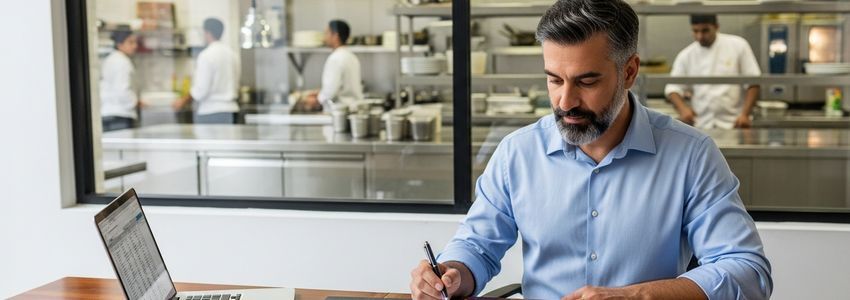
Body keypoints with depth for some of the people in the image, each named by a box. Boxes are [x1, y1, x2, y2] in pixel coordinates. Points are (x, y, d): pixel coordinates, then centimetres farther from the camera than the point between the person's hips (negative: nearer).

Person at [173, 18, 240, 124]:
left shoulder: (206, 55, -12)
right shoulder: (232, 54, 10)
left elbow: (201, 89, -14)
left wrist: (183, 101, 0)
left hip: (210, 112, -7)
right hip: (231, 109, 7)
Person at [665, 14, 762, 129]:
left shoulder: (738, 45, 1)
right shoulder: (686, 56, 5)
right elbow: (673, 88, 6)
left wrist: (745, 114, -9)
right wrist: (682, 108, -15)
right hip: (701, 127, 2)